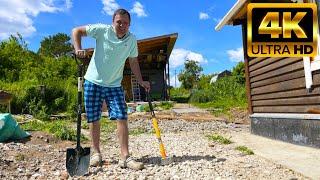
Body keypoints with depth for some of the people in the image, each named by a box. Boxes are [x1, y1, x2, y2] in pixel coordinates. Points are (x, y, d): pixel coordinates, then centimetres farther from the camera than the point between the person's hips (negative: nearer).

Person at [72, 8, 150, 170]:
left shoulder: (132, 39, 1)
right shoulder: (102, 30, -8)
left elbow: (133, 62, 10)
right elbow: (76, 31, -2)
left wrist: (141, 81, 3)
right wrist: (78, 49, -19)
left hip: (114, 85, 2)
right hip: (93, 82, -1)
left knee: (122, 117, -10)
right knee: (94, 119, 4)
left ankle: (125, 157, -5)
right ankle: (96, 153, 20)